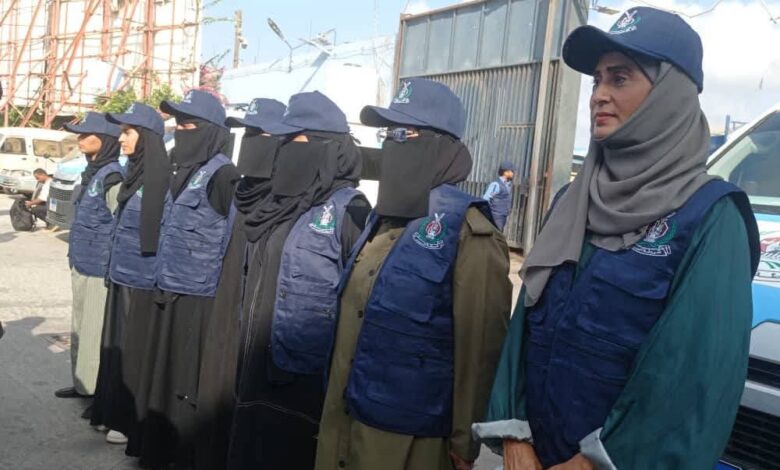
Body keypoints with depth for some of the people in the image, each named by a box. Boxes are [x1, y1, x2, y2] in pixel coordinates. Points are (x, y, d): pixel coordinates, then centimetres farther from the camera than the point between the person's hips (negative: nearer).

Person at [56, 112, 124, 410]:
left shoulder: (112, 176, -16)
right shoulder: (92, 173, 11)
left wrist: (113, 271, -17)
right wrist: (75, 260, 20)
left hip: (100, 270, -9)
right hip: (82, 267, 9)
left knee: (97, 330, -1)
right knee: (80, 327, 17)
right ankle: (83, 383, 29)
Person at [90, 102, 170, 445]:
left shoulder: (161, 179, -17)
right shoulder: (134, 174, 10)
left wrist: (160, 280, -16)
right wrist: (112, 268, 19)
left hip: (143, 281, -8)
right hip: (122, 276, 8)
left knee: (134, 350, 2)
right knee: (116, 346, 16)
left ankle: (132, 421, 16)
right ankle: (112, 412, 30)